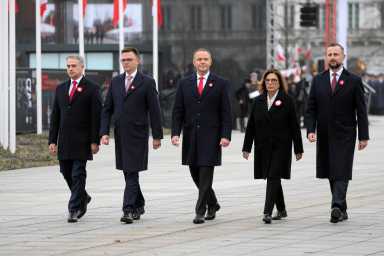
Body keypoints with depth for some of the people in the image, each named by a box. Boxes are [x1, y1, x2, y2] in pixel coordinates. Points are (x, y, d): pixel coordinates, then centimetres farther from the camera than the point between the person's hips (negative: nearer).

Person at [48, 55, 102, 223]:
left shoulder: (92, 89, -2)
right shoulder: (61, 89, 13)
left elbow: (96, 117, -5)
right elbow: (55, 116, 13)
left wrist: (95, 141, -11)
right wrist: (52, 140, 6)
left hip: (82, 140, -5)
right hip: (64, 140, 5)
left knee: (78, 175, -6)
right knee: (67, 173, 11)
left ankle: (74, 209, -2)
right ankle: (83, 198, 32)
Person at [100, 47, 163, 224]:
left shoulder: (147, 82, -3)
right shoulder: (115, 82, 11)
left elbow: (154, 111, -3)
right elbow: (107, 109, 10)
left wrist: (157, 136, -6)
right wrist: (104, 132, 0)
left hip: (137, 135, -5)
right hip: (120, 134, 5)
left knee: (132, 173, -11)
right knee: (128, 173, 12)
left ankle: (129, 210, -13)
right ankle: (138, 205, 26)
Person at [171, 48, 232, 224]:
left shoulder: (221, 84, 2)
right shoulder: (184, 84, 9)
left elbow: (226, 113, -1)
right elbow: (177, 111, 7)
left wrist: (226, 135, -10)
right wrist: (175, 133, -4)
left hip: (211, 136, -3)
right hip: (191, 136, 3)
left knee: (206, 174, -7)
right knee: (195, 174, 9)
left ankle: (200, 211, -4)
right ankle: (212, 204, 28)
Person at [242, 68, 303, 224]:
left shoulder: (287, 101, -2)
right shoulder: (258, 101, 9)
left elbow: (294, 126, -2)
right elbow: (251, 126, 9)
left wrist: (298, 149, -4)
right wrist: (246, 147, 5)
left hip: (281, 147, -5)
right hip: (263, 147, 5)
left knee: (273, 177, -12)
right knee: (272, 178, 13)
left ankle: (267, 212, -16)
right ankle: (281, 210, 28)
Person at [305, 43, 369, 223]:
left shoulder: (354, 81, 0)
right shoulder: (318, 80, 9)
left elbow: (361, 111, 0)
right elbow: (311, 108, 7)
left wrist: (363, 136, -4)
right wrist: (311, 130, -6)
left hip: (345, 135, -4)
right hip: (324, 135, 4)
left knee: (341, 173, -13)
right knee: (331, 174, 7)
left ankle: (337, 207, -22)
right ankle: (342, 210, 14)